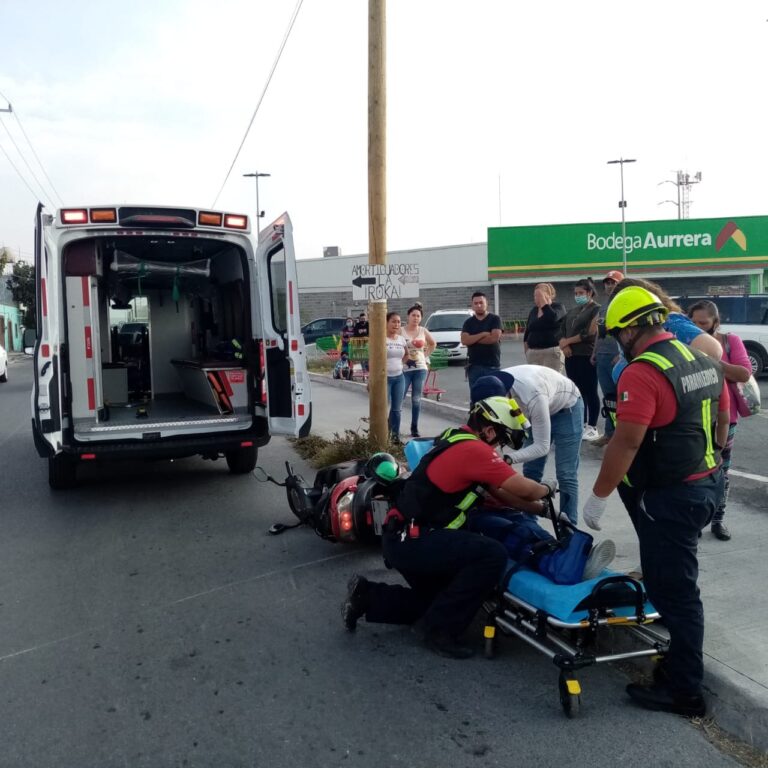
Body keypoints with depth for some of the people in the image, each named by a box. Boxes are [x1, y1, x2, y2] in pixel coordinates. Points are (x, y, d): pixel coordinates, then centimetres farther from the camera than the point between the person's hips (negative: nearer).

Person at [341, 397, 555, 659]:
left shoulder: (458, 441, 13)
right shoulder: (474, 449, -18)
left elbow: (499, 491, 19)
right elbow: (523, 488, -12)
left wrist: (539, 507, 20)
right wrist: (546, 489, 9)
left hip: (403, 539, 11)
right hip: (411, 541, -11)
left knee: (436, 600, 26)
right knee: (493, 555, -19)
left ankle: (367, 596, 20)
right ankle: (441, 630, -7)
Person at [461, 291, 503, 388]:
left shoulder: (495, 319, 2)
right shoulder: (468, 322, 11)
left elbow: (495, 337, -13)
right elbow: (464, 340, -4)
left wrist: (473, 339, -4)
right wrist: (483, 334, -10)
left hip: (492, 365, -3)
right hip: (474, 365, 3)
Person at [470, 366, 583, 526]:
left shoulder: (533, 398, -43)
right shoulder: (494, 390, -25)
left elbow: (542, 446, -35)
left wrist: (509, 458, -45)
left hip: (567, 407, -6)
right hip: (541, 408, 6)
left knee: (565, 475, -8)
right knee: (530, 472, 5)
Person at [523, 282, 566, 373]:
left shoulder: (558, 307, 1)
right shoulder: (533, 311, 16)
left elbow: (552, 318, -22)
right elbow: (527, 331, 20)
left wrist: (543, 302, -13)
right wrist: (526, 350, 13)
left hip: (552, 351, -5)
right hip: (533, 353, 5)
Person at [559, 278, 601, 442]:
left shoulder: (596, 309, -4)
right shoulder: (572, 311, 18)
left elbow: (589, 333, -15)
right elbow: (562, 330, 13)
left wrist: (567, 341, -7)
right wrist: (564, 345, -7)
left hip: (588, 356, -7)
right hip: (571, 357, 7)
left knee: (590, 392, -2)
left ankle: (592, 427, 4)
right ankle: (581, 424, 18)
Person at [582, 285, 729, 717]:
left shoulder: (642, 372, -22)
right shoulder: (703, 359, 7)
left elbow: (626, 444, -23)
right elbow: (722, 422, 17)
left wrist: (599, 496, -14)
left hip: (671, 496, -9)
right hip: (708, 484, 10)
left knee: (673, 591, 1)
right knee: (673, 579, 25)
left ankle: (684, 691, 14)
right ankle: (680, 663, 43)